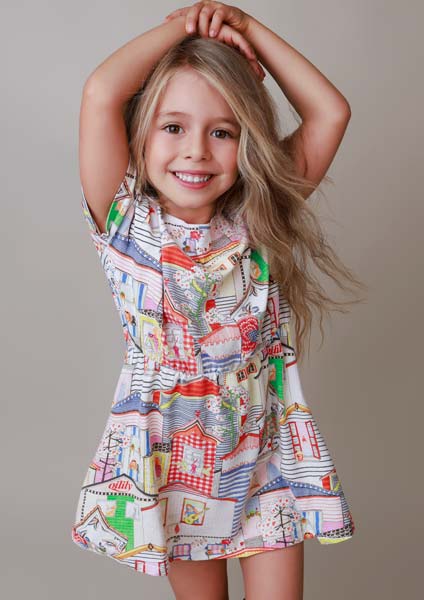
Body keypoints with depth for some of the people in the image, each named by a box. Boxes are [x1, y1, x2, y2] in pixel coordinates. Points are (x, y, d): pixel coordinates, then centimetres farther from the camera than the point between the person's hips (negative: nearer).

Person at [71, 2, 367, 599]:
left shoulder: (259, 224, -4)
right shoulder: (125, 221, -10)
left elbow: (330, 110, -6)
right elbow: (100, 94, -23)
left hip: (270, 455, 1)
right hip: (168, 458, -1)